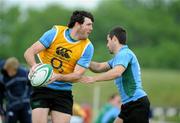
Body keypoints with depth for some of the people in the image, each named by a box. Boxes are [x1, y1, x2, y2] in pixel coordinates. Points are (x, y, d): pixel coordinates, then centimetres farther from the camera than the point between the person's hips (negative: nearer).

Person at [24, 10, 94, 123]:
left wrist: (58, 77, -29)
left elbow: (78, 75, -10)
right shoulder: (55, 32, -5)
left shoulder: (88, 47, -4)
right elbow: (29, 52, -7)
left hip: (64, 92, 2)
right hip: (42, 87, -2)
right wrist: (34, 65, -29)